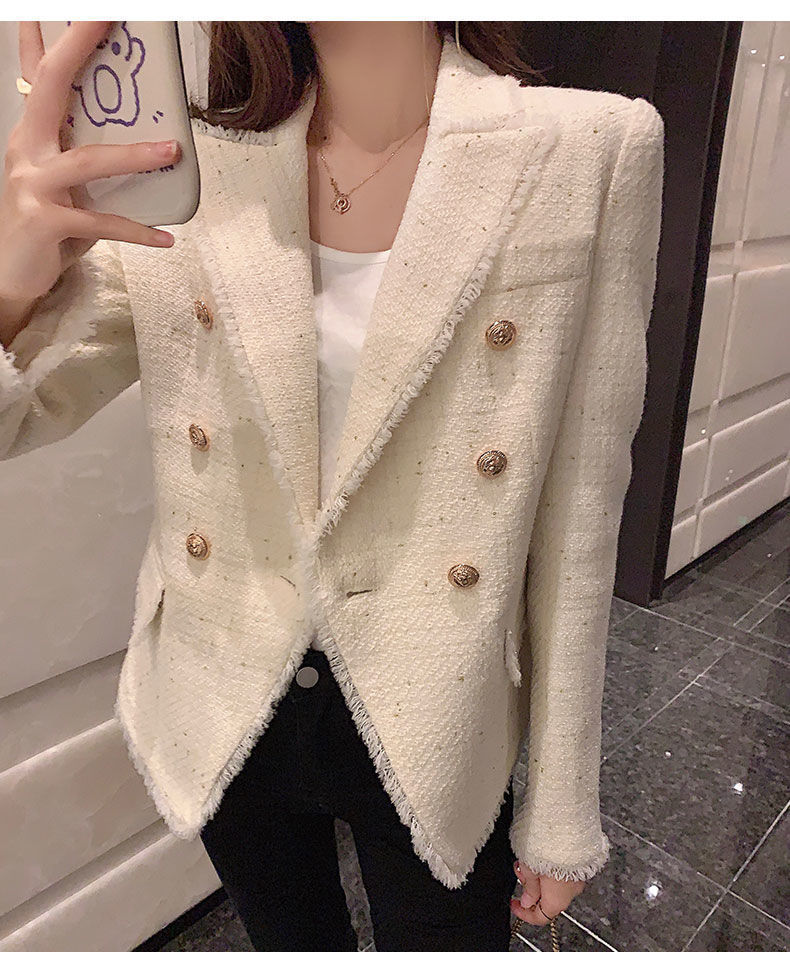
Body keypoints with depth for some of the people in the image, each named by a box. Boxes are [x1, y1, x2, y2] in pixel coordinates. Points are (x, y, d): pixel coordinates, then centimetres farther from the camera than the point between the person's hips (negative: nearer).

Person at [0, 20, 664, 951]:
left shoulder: (594, 152, -12)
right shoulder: (180, 167, -7)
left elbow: (577, 508, -9)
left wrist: (561, 806, -1)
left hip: (431, 728, -1)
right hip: (226, 720, 3)